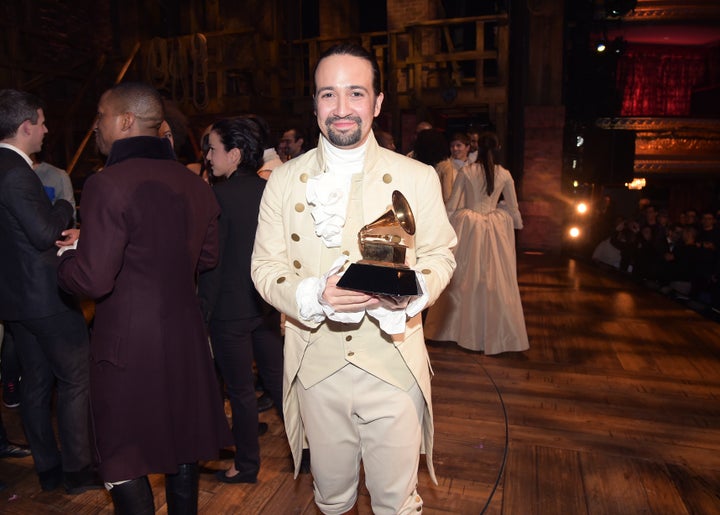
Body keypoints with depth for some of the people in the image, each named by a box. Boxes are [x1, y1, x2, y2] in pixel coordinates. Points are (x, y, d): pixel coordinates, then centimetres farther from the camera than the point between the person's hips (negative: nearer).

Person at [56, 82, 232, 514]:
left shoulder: (108, 185, -18)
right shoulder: (194, 184, 3)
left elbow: (92, 280, -20)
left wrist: (67, 256, 0)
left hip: (128, 343, -6)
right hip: (185, 335, 7)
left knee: (124, 462, 11)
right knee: (181, 444, 21)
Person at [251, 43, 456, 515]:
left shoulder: (418, 178, -2)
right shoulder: (284, 181, 0)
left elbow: (440, 255, 3)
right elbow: (265, 265, 0)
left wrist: (413, 288, -19)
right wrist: (314, 295, -21)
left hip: (394, 365, -1)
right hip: (316, 367, 2)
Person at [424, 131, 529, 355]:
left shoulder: (466, 172, -6)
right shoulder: (504, 175, -2)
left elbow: (451, 205, -5)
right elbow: (513, 207, 7)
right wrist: (518, 223, 26)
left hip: (468, 229, -1)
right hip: (494, 231, 1)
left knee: (463, 279, 11)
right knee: (496, 281, 9)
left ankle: (459, 328, 23)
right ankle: (496, 333, 18)